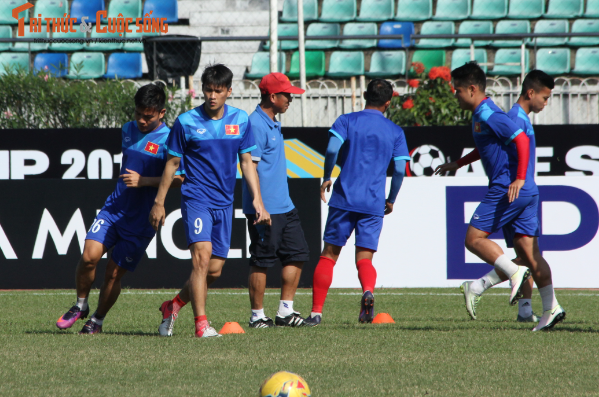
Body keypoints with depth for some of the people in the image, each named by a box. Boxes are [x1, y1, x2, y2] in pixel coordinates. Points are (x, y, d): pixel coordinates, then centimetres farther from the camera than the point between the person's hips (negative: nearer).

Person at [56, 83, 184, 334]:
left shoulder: (168, 140, -9)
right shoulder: (128, 130, 11)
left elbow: (178, 179, -15)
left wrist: (144, 181, -22)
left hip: (141, 218, -4)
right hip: (114, 208, 4)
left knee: (114, 272, -1)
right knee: (90, 255, -15)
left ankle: (97, 321, 21)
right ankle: (81, 306, 9)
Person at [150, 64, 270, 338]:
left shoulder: (240, 120, 5)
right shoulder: (186, 122, -4)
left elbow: (247, 162, 12)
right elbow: (172, 163, 5)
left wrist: (257, 200, 4)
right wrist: (159, 202, 6)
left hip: (224, 203, 4)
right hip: (196, 199, -4)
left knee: (214, 271, 5)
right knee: (202, 256, -21)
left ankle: (173, 306, 28)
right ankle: (201, 323, -20)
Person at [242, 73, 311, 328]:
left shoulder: (273, 125, 17)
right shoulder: (255, 125, -13)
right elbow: (250, 167, -17)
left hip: (284, 208, 10)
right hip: (265, 209, -10)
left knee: (297, 254, 9)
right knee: (262, 261, -3)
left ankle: (285, 312, 14)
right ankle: (257, 316, 4)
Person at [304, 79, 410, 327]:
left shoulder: (347, 121, 4)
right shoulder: (395, 132, 8)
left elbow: (332, 149, -12)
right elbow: (400, 170, 2)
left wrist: (326, 178, 2)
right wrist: (391, 200, 16)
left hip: (344, 198, -1)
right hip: (374, 203, 1)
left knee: (329, 254, 8)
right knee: (364, 258, 3)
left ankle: (316, 311, 5)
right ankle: (368, 291, -30)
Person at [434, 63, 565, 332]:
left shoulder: (488, 116, -11)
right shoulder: (481, 115, 19)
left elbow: (521, 139, -20)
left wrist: (520, 179, -24)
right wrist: (458, 164, 40)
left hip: (507, 188, -10)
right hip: (526, 192, 10)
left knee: (474, 238, -4)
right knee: (527, 250, 5)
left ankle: (515, 272, -17)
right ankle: (551, 307, -1)